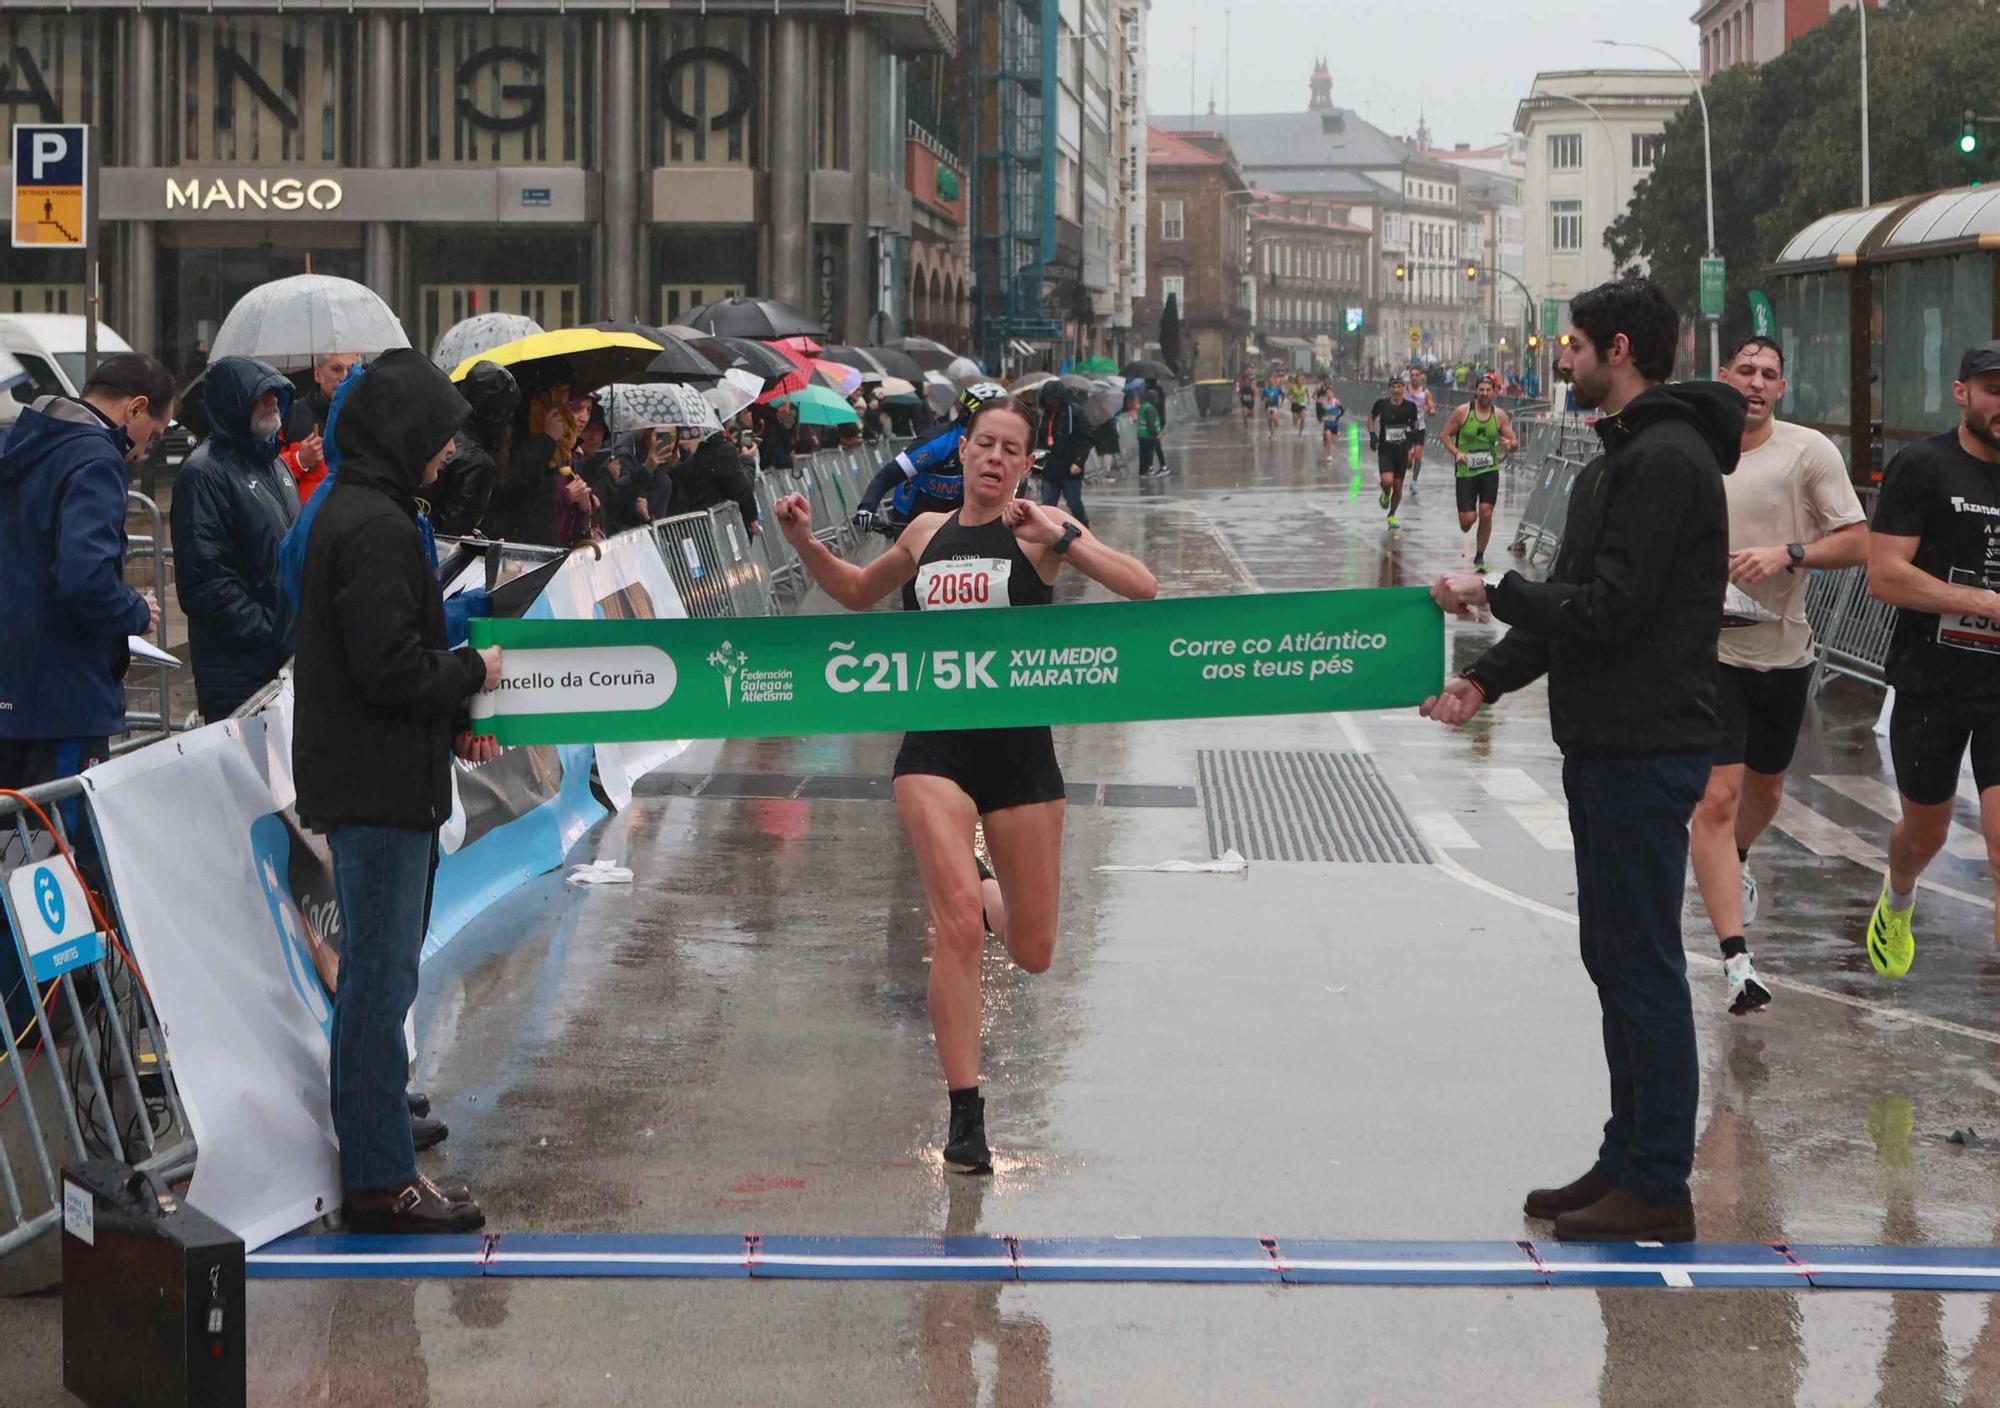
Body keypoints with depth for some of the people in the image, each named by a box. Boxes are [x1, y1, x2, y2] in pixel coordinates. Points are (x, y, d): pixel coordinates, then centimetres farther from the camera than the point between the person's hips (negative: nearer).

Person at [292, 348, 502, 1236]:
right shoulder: (376, 527, -18)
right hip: (379, 786, -11)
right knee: (380, 979, -6)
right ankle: (380, 1180, -2)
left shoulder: (350, 513, 15)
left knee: (378, 972, 16)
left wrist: (452, 726, 11)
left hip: (378, 784, 11)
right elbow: (391, 670, -24)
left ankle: (374, 1157, 24)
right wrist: (473, 672, -7)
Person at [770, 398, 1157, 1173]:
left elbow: (1142, 588, -16)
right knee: (957, 920, -19)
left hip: (1020, 751, -1)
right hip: (935, 748, 1)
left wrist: (1059, 537, -26)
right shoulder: (927, 532, 9)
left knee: (1032, 954, 9)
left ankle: (987, 897, 46)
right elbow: (859, 592, 29)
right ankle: (965, 1115, -13)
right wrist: (805, 543, 12)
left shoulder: (1038, 527, -2)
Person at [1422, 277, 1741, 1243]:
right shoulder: (1621, 457, 17)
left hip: (1646, 752, -11)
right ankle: (1627, 1161, 24)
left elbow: (1608, 610, -23)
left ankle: (1658, 1189, 0)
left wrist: (1492, 594, -12)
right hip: (1605, 743, 11)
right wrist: (1487, 679, 9)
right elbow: (1577, 601, 19)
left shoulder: (1667, 462, -18)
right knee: (1612, 954, 16)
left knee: (1643, 962, -6)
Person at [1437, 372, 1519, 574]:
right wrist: (1456, 452, -18)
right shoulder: (1462, 412, -7)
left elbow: (1515, 443, 3)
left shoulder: (1500, 415, 0)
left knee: (1486, 513, -8)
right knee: (1468, 518, -7)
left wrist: (1511, 445, -21)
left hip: (1489, 470, 2)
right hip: (1466, 471, -2)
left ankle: (1479, 557, 8)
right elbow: (1445, 435, -1)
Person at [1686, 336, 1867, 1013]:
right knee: (1716, 798, -13)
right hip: (1709, 647, -2)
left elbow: (1857, 541, -5)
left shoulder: (1809, 450, -4)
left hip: (1785, 650, 2)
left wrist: (1787, 554, -19)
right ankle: (1737, 960, -15)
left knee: (1765, 789, 21)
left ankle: (1736, 862, 56)